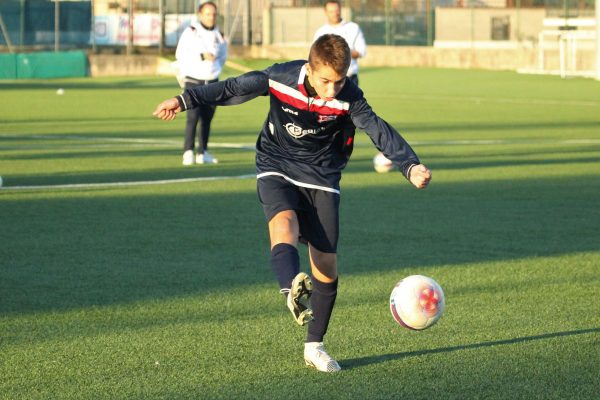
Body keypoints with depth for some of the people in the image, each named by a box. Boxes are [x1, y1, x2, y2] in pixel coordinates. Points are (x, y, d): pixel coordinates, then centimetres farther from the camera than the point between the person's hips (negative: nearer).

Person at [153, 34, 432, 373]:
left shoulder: (348, 98, -19)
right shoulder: (280, 78, -18)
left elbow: (380, 130, -25)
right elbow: (233, 89, -5)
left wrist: (411, 166, -40)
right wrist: (185, 100, -2)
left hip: (322, 179, 1)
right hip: (277, 170, -1)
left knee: (327, 266, -2)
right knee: (284, 225, -34)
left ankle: (314, 346, 14)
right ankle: (293, 291, -62)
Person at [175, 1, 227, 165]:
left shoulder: (218, 36, 8)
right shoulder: (191, 32, -6)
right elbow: (180, 54, -10)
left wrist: (215, 69, 11)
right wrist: (201, 57, -19)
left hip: (212, 83, 5)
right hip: (193, 82, -5)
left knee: (207, 119, 6)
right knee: (193, 116, -16)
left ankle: (202, 153, 14)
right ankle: (188, 152, -19)